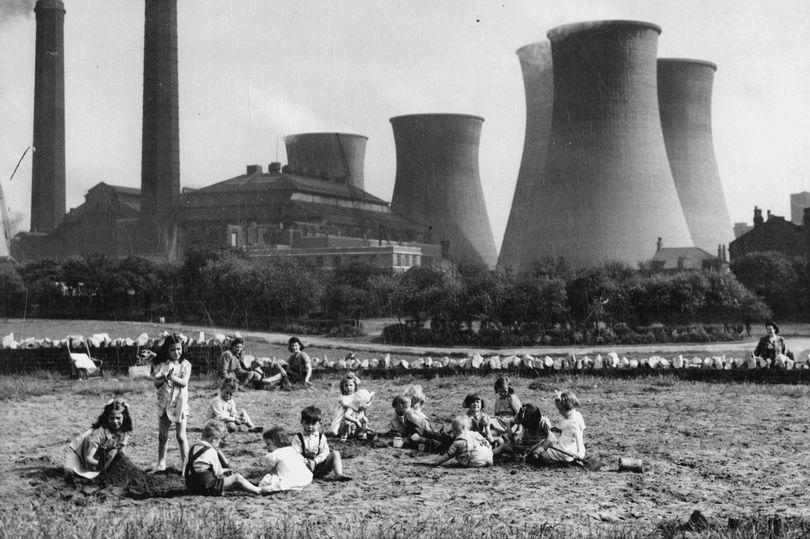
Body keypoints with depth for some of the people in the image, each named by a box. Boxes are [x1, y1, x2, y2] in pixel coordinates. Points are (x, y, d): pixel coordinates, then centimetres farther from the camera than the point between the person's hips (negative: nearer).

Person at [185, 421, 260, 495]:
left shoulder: (193, 448, 10)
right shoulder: (211, 451, -14)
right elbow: (217, 472, -7)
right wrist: (223, 470, 16)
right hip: (207, 488, -9)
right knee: (237, 478, -6)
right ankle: (259, 491, -1)